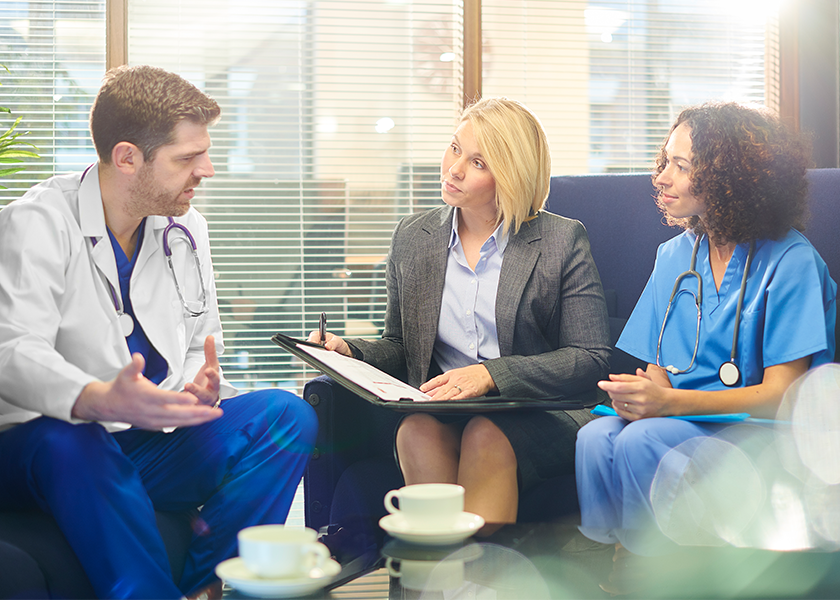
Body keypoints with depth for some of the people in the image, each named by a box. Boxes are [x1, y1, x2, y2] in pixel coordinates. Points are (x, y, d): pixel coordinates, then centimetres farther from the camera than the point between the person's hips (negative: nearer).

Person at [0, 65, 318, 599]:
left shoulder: (186, 229, 12)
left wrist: (200, 387, -12)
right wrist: (101, 400, -43)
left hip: (158, 443, 6)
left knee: (287, 415, -16)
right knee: (69, 444, -39)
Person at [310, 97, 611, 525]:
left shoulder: (563, 241, 0)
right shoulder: (411, 237, 13)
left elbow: (591, 360, -4)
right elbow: (398, 347, 20)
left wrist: (491, 373, -17)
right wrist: (349, 351, -4)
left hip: (539, 417, -3)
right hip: (440, 413, 3)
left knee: (485, 436, -35)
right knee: (417, 431, -31)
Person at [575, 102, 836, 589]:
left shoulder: (791, 261, -7)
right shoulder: (674, 255, 13)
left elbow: (781, 393, -12)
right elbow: (657, 369, 13)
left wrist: (668, 402, -23)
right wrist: (643, 391, -14)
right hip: (673, 420, 5)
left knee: (641, 441, -31)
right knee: (595, 437, -27)